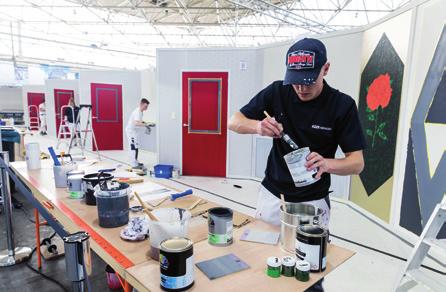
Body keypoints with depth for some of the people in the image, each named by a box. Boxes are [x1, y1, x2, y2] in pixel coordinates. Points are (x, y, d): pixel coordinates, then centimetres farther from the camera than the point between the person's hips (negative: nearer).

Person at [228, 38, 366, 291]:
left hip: (312, 203, -1)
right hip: (271, 196, 2)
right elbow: (234, 122, -3)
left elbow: (357, 162, -11)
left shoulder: (343, 105, -12)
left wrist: (327, 163, -33)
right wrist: (258, 126, -25)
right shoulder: (277, 92, -7)